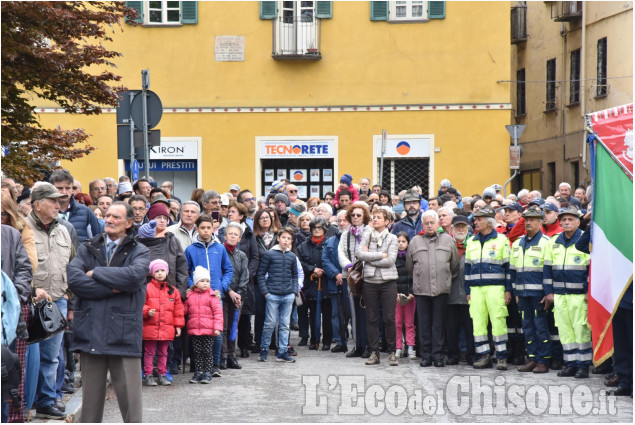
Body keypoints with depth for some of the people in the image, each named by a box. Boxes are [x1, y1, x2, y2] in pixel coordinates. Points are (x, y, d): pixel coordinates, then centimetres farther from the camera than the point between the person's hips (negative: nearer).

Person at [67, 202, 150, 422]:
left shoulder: (139, 252, 6)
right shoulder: (87, 249, 13)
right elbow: (73, 279, -5)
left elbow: (134, 276, -16)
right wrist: (110, 289, -11)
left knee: (130, 399, -3)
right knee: (91, 397, 8)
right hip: (91, 333, 2)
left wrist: (95, 273, -6)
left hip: (124, 333, -2)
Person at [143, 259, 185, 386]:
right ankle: (148, 376, 9)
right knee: (149, 353, 3)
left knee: (163, 353, 12)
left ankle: (162, 375, 20)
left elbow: (178, 309, 12)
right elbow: (141, 304, -2)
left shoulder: (172, 290, 9)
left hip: (166, 328, 3)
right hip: (150, 327, -3)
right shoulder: (147, 288, -2)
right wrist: (147, 311, -21)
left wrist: (178, 326, 10)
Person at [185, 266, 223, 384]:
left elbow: (218, 312, -6)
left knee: (207, 352, 0)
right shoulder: (190, 296, 9)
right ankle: (198, 373, 16)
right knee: (196, 352, 8)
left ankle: (208, 373, 5)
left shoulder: (212, 296, -2)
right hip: (194, 330, 4)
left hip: (208, 330, -4)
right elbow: (185, 309, 18)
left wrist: (217, 327, -13)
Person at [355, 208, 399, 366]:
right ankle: (374, 353, 10)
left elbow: (390, 260, -9)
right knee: (372, 319, 4)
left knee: (389, 318, -4)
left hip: (388, 281, -2)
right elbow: (359, 253, -7)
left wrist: (369, 258, -6)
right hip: (370, 281, 2)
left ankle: (392, 352, 5)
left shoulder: (392, 238, 3)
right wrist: (380, 255, -10)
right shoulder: (366, 236, 9)